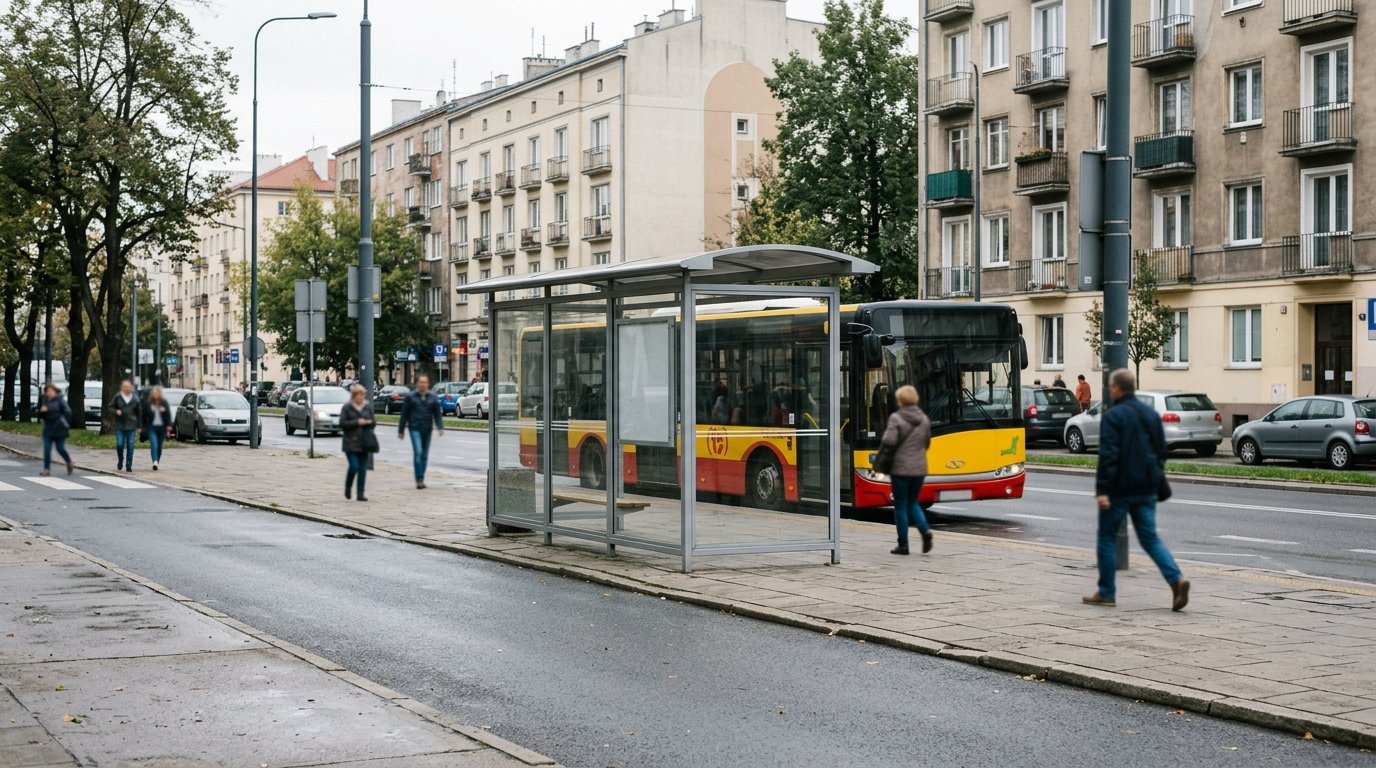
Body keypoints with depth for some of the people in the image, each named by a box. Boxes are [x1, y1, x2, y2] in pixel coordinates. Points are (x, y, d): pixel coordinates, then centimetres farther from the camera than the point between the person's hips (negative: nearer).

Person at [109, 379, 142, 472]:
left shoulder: (135, 398, 5)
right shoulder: (117, 397, 0)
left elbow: (139, 413, 10)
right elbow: (110, 407, 7)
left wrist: (139, 426, 8)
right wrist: (116, 411, -15)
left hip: (131, 426, 1)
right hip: (119, 426, -1)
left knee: (130, 446, -1)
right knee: (119, 444, -7)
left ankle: (129, 465, 5)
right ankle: (120, 460, 20)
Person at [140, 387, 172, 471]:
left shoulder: (164, 403, 3)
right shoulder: (148, 403, 1)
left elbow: (168, 414, 2)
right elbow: (144, 415, 6)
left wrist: (168, 426, -6)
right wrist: (144, 427, 4)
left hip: (161, 427, 2)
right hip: (151, 427, -2)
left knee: (159, 446, 10)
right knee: (154, 444, -17)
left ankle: (157, 462, 23)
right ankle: (155, 462, -28)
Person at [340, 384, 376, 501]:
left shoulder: (368, 407, 11)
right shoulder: (347, 407, 0)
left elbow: (374, 423, 16)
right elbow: (342, 423, -7)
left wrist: (370, 422, -6)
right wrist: (357, 422, -14)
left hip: (364, 443, 4)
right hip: (351, 443, -4)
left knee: (363, 468, 0)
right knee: (354, 466, -12)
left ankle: (360, 493, 5)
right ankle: (348, 487, 14)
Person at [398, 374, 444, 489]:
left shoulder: (432, 397, 7)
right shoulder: (410, 397, 0)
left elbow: (438, 413, 5)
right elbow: (404, 414, 2)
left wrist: (440, 427, -10)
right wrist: (401, 430, 2)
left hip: (427, 429, 4)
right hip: (415, 429, -4)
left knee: (425, 455, 8)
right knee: (418, 452, -16)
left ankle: (421, 479, 18)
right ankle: (419, 479, -16)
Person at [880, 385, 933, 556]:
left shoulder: (896, 418, -13)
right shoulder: (924, 419, 5)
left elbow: (889, 441, -20)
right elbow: (927, 442, 13)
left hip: (901, 468, -5)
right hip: (919, 468, 5)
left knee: (901, 506, 5)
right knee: (913, 503, 19)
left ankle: (903, 545, 7)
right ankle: (925, 530, -6)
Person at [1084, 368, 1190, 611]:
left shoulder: (1113, 416, -12)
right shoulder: (1152, 414, 11)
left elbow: (1108, 456, -18)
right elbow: (1161, 451, 16)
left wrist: (1102, 490, -19)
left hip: (1120, 489, -6)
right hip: (1146, 490, 6)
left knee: (1107, 538, 7)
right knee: (1150, 538, 8)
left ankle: (1106, 593, 11)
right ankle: (1176, 579, -13)